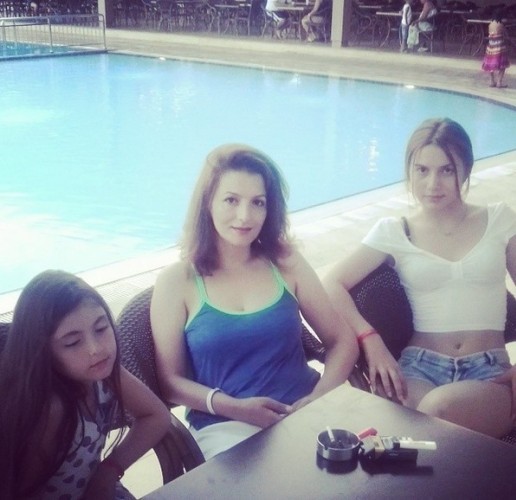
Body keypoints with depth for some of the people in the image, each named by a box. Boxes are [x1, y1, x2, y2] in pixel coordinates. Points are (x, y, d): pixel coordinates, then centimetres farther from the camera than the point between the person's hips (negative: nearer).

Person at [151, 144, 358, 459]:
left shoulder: (285, 262, 7)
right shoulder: (177, 281, 0)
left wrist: (319, 398, -11)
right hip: (226, 427, -3)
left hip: (304, 413, 4)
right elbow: (170, 380, 0)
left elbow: (343, 341, 8)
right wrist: (231, 406, -16)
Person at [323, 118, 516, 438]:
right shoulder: (394, 232, 8)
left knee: (439, 409, -35)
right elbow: (333, 285, 1)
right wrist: (372, 342, -13)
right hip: (420, 366, 0)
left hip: (489, 371, 0)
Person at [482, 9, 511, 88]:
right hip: (500, 47, -6)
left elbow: (490, 34, 9)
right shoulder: (501, 25, -13)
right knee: (502, 65, 1)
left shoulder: (490, 24, 3)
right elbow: (505, 36, -6)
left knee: (491, 64, 16)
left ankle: (493, 82, 22)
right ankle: (499, 82, -4)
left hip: (491, 46, 6)